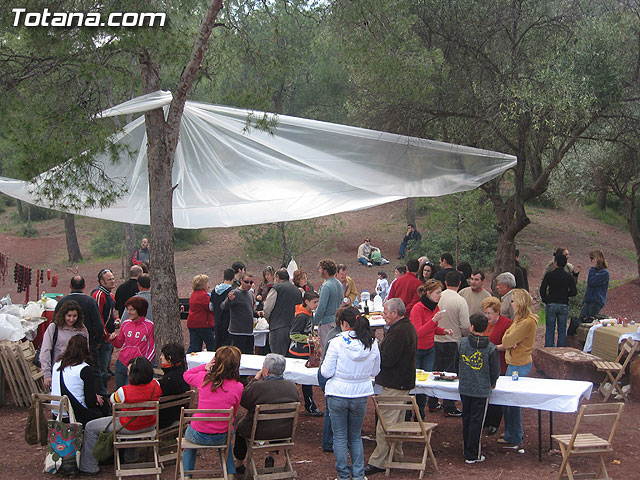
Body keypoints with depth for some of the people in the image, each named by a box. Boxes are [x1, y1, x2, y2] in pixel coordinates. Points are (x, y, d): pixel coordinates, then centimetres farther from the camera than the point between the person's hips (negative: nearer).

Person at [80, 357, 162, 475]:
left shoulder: (125, 391, -30)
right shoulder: (155, 385, -17)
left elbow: (112, 399, -8)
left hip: (129, 427, -6)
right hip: (150, 425, 6)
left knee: (90, 427, 12)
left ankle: (89, 467, 20)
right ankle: (130, 457, 53)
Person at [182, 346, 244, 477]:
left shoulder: (204, 378, -14)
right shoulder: (238, 387, -15)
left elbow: (186, 375, 9)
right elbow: (233, 413, -1)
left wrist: (205, 367, -3)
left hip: (198, 436, 0)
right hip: (221, 438, 0)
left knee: (188, 433, 37)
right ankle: (230, 473, 38)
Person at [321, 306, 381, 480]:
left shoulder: (337, 343, -16)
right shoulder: (372, 344, -6)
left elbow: (327, 372, -13)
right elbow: (375, 371, 5)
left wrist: (323, 364, 7)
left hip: (338, 395, -3)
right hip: (361, 395, 3)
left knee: (340, 437, 11)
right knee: (356, 436, 19)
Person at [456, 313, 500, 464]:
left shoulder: (462, 343, -5)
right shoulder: (490, 348, -12)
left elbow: (456, 362, 8)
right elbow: (495, 369, -7)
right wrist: (492, 383, 13)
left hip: (464, 388, 3)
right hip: (482, 390, -3)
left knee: (466, 418, 16)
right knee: (477, 421, 4)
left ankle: (467, 450, 26)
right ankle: (473, 455, 9)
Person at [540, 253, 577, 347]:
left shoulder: (549, 275, -3)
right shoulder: (569, 277, 2)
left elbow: (542, 289, -5)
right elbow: (574, 292, -3)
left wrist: (545, 300, 9)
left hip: (551, 304, -1)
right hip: (564, 305, 2)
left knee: (549, 330, 5)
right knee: (562, 330, 8)